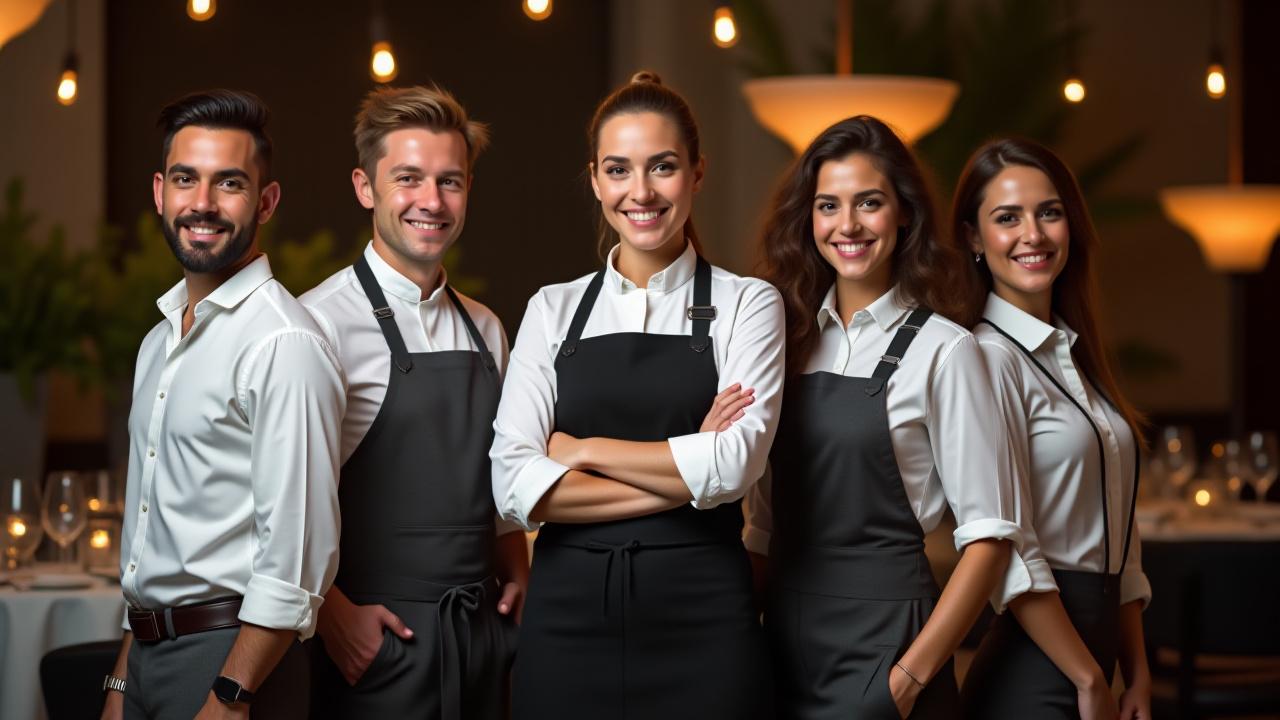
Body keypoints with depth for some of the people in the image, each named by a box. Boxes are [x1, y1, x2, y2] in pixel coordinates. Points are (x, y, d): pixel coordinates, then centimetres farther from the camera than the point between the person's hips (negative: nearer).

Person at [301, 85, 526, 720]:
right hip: (378, 638, -6)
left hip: (483, 634, 6)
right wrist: (333, 613, -16)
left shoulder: (485, 330, 12)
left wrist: (517, 578, 8)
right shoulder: (323, 321, -10)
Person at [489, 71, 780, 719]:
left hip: (701, 622, -2)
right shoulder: (553, 310, 7)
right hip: (566, 617, 2)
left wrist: (584, 450, -6)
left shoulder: (746, 304, 2)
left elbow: (735, 464, -13)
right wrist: (683, 474, -10)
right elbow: (515, 485, -5)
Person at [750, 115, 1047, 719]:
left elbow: (988, 536, -10)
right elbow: (766, 522, 11)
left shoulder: (940, 350, -8)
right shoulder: (790, 339, 7)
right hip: (786, 641, 5)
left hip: (881, 640, -5)